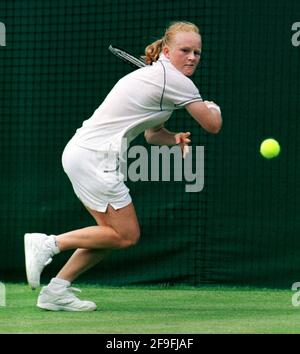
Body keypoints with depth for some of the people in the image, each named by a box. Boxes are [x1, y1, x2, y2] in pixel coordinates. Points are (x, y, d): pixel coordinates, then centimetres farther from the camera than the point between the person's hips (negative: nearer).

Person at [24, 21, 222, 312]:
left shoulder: (154, 76, 20)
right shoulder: (174, 80, -11)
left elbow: (152, 133, 28)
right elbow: (212, 125, -7)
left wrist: (176, 139, 7)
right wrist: (212, 107, 16)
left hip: (79, 151, 10)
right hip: (94, 157, -10)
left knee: (116, 233, 14)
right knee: (127, 235, -3)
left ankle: (56, 290, 11)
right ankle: (48, 244, -5)